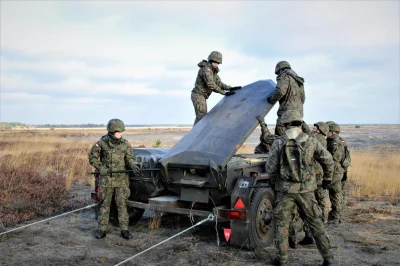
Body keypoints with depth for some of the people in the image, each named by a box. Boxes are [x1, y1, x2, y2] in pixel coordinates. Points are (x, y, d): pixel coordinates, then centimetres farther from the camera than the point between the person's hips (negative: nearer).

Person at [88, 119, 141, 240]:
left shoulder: (125, 143, -1)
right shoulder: (102, 143, -6)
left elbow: (130, 158, 1)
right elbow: (92, 157, 3)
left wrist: (134, 166, -20)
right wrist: (101, 169, -8)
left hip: (121, 179, 1)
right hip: (106, 179, -1)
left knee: (122, 204, 2)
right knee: (104, 204, 6)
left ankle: (124, 230, 9)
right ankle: (102, 230, 16)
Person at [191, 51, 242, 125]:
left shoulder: (214, 71, 13)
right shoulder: (206, 69, -18)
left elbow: (219, 83, 12)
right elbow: (211, 85, -26)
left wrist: (230, 88, -2)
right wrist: (224, 92, -23)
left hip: (202, 97, 10)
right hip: (198, 96, -10)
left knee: (203, 117, 11)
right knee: (201, 116, -15)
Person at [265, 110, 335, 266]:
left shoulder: (279, 143, -5)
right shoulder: (310, 141, 0)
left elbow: (270, 168, -6)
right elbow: (328, 160, 3)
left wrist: (274, 182, 13)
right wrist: (327, 178, 19)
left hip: (285, 190, -1)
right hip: (306, 190, 2)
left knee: (282, 224, 10)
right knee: (315, 223, 12)